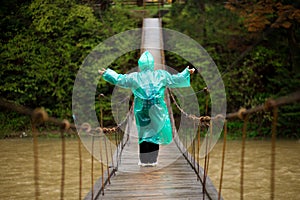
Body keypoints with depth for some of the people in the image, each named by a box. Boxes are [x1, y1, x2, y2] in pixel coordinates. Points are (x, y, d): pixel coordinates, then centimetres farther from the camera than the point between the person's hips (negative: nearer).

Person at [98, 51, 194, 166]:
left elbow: (120, 80, 8)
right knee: (155, 133, 7)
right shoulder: (161, 75, 0)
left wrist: (107, 73, 20)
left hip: (142, 111, 0)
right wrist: (186, 72, 23)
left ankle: (144, 160, 10)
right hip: (157, 111, 0)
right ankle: (153, 160, 10)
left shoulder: (134, 77, -2)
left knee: (143, 134, 8)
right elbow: (176, 80, 8)